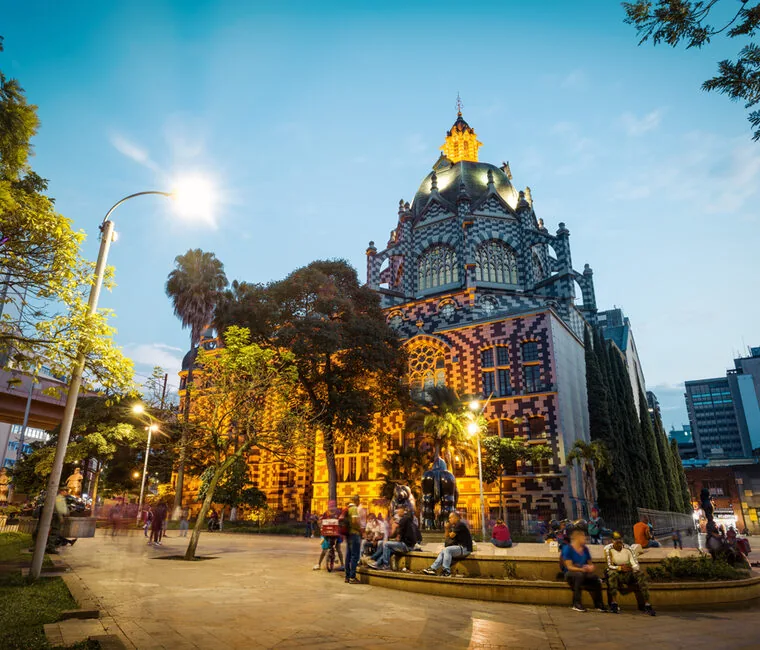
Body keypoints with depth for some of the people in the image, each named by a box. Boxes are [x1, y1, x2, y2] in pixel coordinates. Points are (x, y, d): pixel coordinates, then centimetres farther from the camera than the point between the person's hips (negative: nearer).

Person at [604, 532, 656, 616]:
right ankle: (614, 603, -39)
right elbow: (609, 566, -15)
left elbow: (635, 563, -6)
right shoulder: (608, 549, -6)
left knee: (641, 574, -25)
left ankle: (647, 604, -30)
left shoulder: (627, 548, 3)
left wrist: (636, 569, -29)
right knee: (612, 573, -38)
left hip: (628, 574, 3)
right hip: (615, 574, -3)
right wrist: (620, 568, -31)